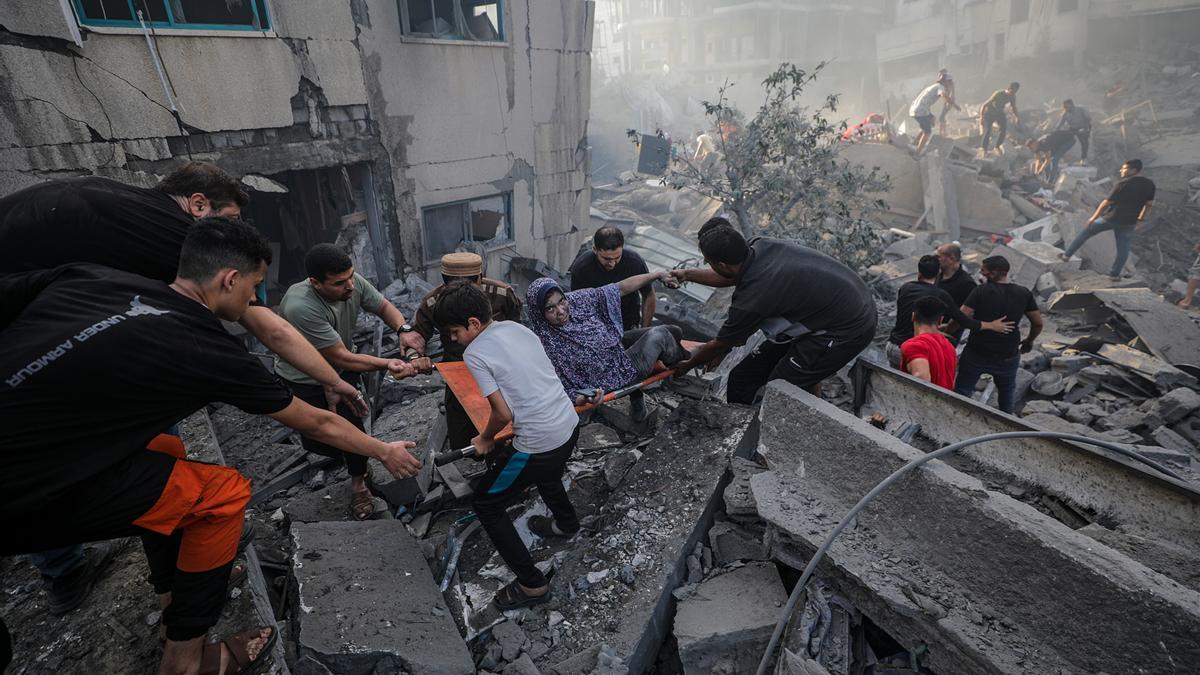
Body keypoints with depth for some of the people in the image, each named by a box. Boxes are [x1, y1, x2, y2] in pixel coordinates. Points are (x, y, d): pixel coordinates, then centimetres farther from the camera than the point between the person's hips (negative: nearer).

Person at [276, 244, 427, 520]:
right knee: (314, 441, 1)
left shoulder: (354, 283, -21)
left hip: (343, 372, 4)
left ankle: (359, 484, 20)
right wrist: (387, 364, -39)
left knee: (352, 428, -5)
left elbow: (383, 306, -3)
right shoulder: (301, 308, -37)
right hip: (303, 381, -3)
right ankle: (358, 461, 33)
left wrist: (404, 330, -23)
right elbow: (340, 358, -31)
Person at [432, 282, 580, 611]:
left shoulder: (475, 353, -13)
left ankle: (532, 584, 19)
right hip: (570, 425, 8)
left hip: (538, 443, -8)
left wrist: (485, 439, 5)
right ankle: (565, 521, 62)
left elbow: (504, 413, -14)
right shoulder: (518, 328, 7)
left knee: (485, 504, 13)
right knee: (544, 468, 40)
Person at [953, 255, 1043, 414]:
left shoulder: (980, 291, -15)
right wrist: (1029, 341, 20)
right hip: (1008, 356, 4)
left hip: (976, 353, -4)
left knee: (962, 389, 10)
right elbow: (1038, 323, 4)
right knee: (1008, 389, 28)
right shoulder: (1024, 293, -3)